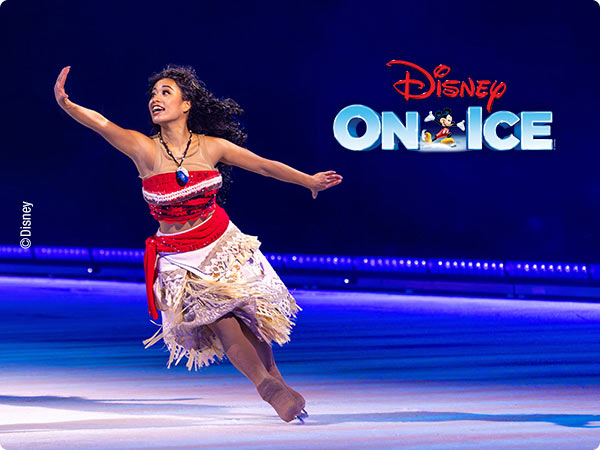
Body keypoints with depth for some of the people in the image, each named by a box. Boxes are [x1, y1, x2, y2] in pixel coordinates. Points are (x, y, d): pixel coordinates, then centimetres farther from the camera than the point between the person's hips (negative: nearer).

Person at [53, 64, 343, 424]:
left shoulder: (212, 146, -8)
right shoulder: (144, 148, -15)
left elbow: (265, 165, 4)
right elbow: (101, 124, -29)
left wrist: (309, 181, 12)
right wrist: (66, 104, -47)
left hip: (222, 242, 2)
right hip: (178, 256, -2)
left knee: (250, 318, 3)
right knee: (223, 327, -7)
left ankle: (275, 380, 27)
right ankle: (274, 391, 1)